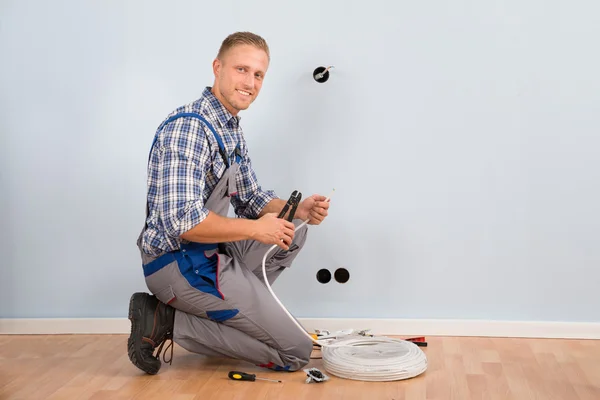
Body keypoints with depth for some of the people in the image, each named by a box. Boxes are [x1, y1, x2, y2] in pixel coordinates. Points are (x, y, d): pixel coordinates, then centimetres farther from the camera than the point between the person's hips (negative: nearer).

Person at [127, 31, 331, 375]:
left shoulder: (233, 131, 11)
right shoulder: (188, 127, -21)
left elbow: (251, 199, 19)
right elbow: (182, 221, -29)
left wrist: (301, 210, 1)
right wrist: (255, 228, -19)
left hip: (210, 253, 10)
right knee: (296, 353, -6)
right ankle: (168, 322, -5)